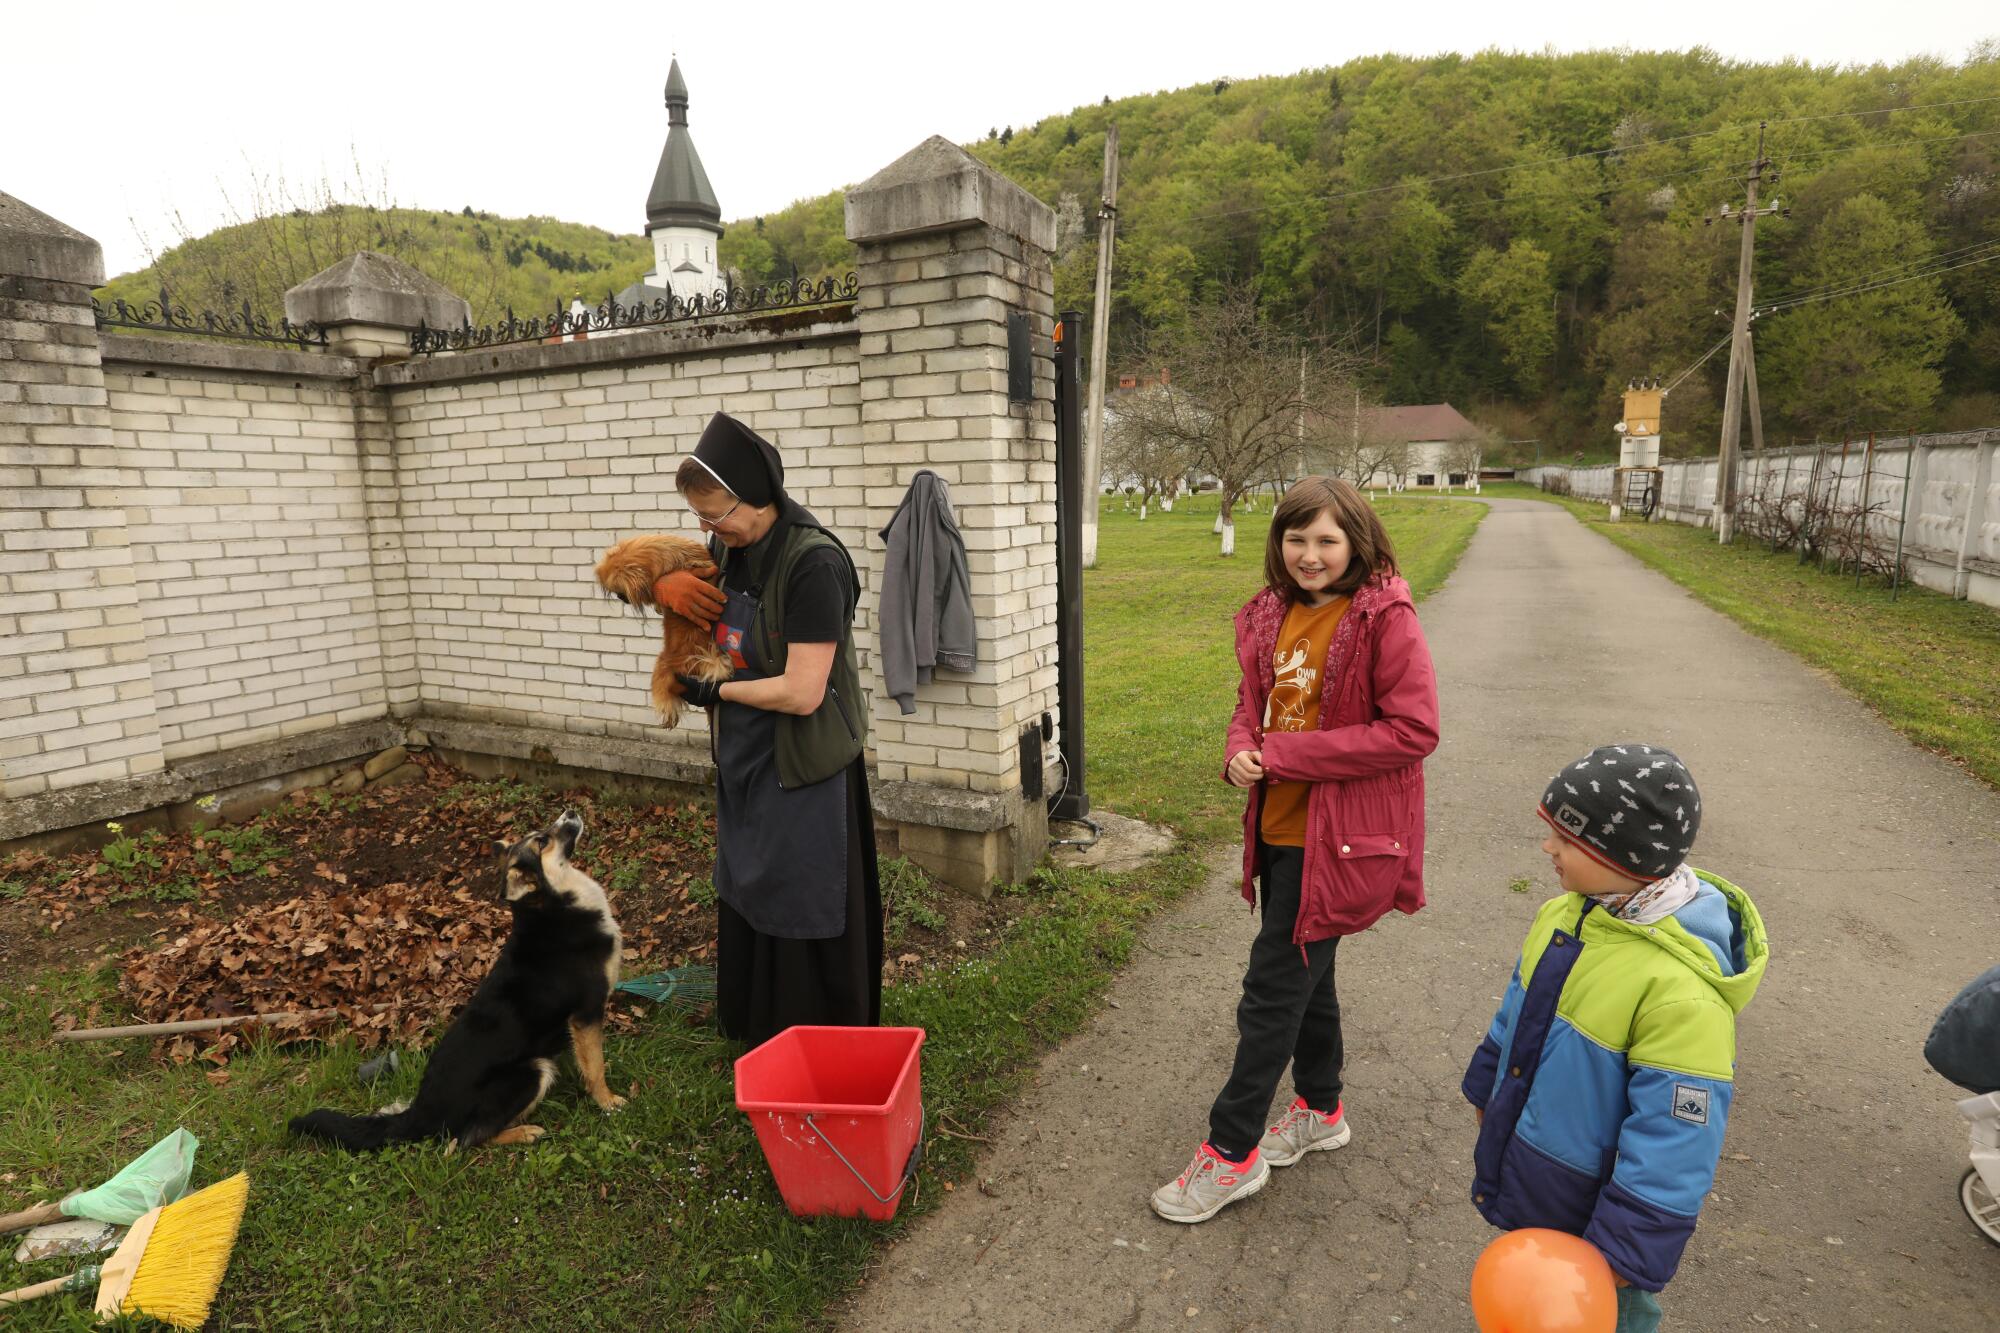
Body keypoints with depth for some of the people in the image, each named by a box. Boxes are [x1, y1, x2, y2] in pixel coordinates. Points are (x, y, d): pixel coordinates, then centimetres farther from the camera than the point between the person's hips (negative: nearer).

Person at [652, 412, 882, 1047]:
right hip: (743, 759, 8)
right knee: (747, 899, 22)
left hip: (800, 771, -8)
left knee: (803, 921, 7)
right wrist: (663, 584, -6)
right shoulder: (729, 547, 0)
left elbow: (801, 693, -28)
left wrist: (713, 690, -13)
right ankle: (756, 1031, 45)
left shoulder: (813, 564, -25)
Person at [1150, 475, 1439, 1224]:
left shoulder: (1385, 618, -15)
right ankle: (1320, 1109, 44)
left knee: (1271, 989, 0)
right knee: (1305, 971, 22)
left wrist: (1286, 755, -20)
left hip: (1337, 837, -7)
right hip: (1278, 824, 7)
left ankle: (1232, 1151, 18)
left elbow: (1415, 730, -19)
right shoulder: (1270, 616, 5)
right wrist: (1240, 749, -8)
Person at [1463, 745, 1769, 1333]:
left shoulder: (1683, 993, -33)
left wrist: (1626, 1250, -20)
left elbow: (1674, 1137, -26)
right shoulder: (1565, 914, -8)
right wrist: (1486, 1086, 19)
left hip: (1587, 1206, -6)